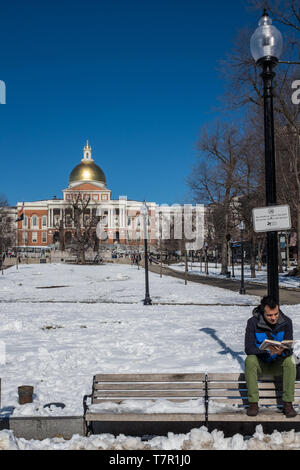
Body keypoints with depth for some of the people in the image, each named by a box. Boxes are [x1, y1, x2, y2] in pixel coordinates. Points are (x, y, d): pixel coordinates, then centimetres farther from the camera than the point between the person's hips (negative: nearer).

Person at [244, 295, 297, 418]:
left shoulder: (286, 322, -11)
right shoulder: (253, 322, -16)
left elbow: (289, 349, -14)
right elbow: (248, 348, -21)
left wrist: (281, 352, -39)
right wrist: (268, 351, -39)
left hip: (278, 364, 1)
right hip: (260, 363, -1)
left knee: (289, 361, -30)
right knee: (250, 360, -32)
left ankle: (288, 403, -21)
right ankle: (253, 403, -24)